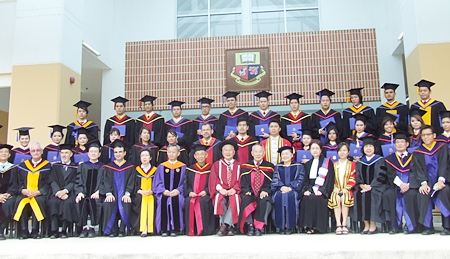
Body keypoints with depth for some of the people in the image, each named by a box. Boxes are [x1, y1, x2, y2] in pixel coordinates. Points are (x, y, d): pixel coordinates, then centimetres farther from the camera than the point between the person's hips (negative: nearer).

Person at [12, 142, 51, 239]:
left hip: (39, 194, -2)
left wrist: (37, 192, -15)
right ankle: (24, 231, -24)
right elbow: (18, 183, 11)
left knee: (38, 201, -35)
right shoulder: (22, 165, 16)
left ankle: (35, 231, -26)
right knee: (20, 201, -31)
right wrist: (23, 190, -11)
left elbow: (48, 184, 1)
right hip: (24, 193, 2)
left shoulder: (47, 166, 7)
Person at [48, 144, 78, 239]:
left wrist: (64, 191, -18)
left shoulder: (75, 167, 14)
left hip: (69, 193, -1)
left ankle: (64, 230, -29)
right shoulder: (55, 166, 19)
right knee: (53, 202, -31)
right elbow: (53, 181, 5)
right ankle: (54, 231, -32)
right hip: (57, 193, 1)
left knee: (67, 202, -33)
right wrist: (59, 192, -14)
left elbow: (74, 182, 1)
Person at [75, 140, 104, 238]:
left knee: (95, 202, -34)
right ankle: (84, 227, -21)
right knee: (80, 202, -32)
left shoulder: (103, 167, 15)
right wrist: (80, 192, -9)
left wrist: (98, 192, -13)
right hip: (84, 194, 1)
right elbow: (78, 182, 10)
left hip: (96, 194, -1)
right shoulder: (82, 166, 20)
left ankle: (92, 227, -20)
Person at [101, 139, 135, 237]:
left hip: (124, 195, -1)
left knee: (125, 204, -33)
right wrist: (108, 193, -15)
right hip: (112, 194, 1)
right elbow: (106, 182, 3)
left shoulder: (130, 167, 12)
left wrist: (127, 194, -16)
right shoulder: (108, 167, 16)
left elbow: (131, 182, 2)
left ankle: (122, 230, -17)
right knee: (108, 203, -31)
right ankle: (113, 230, -19)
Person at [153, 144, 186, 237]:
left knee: (176, 201, -33)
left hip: (177, 193, -1)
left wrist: (178, 190, -13)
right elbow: (157, 182, 7)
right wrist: (163, 191, -10)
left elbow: (184, 182, 4)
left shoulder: (183, 167, 10)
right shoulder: (161, 166, 13)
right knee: (163, 201, -31)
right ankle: (164, 229, -21)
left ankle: (174, 229, -20)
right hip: (164, 193, 1)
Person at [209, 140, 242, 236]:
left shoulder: (238, 165, 17)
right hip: (221, 191, 0)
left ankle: (225, 225, -30)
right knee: (220, 200, -33)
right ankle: (230, 226, -25)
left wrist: (234, 189, -15)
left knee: (234, 200, -34)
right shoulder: (217, 164, 17)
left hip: (233, 191, 0)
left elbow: (240, 181, 6)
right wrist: (220, 189, -15)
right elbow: (213, 179, 4)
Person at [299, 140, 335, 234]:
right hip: (310, 189, 3)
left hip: (322, 190, -3)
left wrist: (321, 190, -17)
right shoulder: (308, 164, 20)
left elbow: (329, 178, -4)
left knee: (317, 198, -32)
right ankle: (308, 225, -21)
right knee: (306, 198, -27)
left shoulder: (327, 162, 6)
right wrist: (306, 190, -8)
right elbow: (306, 180, 13)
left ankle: (317, 225, -21)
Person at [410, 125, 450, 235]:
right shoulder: (417, 152, 11)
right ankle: (428, 226, -21)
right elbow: (418, 169, -2)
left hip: (440, 180, 0)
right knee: (422, 193, -31)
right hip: (426, 181, 1)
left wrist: (441, 180, -22)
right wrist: (423, 183, -20)